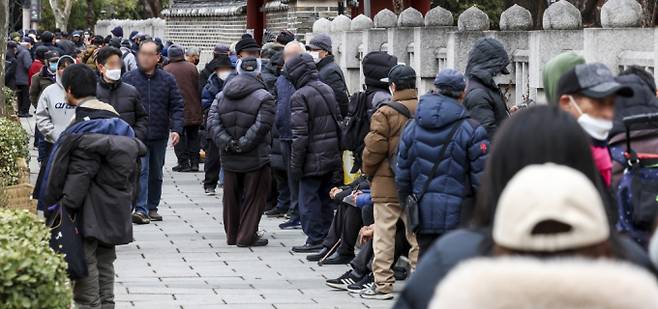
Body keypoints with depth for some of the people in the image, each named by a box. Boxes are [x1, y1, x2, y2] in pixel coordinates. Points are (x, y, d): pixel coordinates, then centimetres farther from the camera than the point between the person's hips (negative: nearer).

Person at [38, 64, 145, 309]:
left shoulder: (83, 129, -16)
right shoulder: (118, 124, 11)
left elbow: (78, 176, -21)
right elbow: (132, 171, 15)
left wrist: (65, 209, -16)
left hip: (88, 215, -8)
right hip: (114, 214, 8)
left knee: (86, 272, -3)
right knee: (105, 268, 15)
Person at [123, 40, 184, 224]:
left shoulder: (167, 80, 4)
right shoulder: (129, 78, -1)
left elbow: (176, 106, 2)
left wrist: (176, 129, -11)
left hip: (160, 135, 3)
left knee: (156, 174, 12)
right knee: (141, 171, -13)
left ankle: (152, 208, 24)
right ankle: (140, 209, -17)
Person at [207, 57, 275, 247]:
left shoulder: (222, 96, 7)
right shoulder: (263, 97, -10)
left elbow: (212, 122, -3)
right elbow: (261, 126, -20)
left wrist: (227, 142, -10)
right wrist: (243, 144, -15)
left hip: (229, 158, 5)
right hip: (255, 158, -5)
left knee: (231, 197, 15)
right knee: (253, 197, 4)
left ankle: (232, 235, 23)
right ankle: (246, 236, 4)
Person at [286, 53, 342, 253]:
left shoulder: (300, 96, -14)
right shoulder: (328, 90, 11)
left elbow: (300, 135, -17)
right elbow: (338, 121, 17)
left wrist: (295, 164, -12)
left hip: (313, 159, -8)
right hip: (332, 156, 8)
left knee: (308, 198, 0)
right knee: (325, 197, 15)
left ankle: (315, 240, 0)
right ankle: (327, 237, 19)